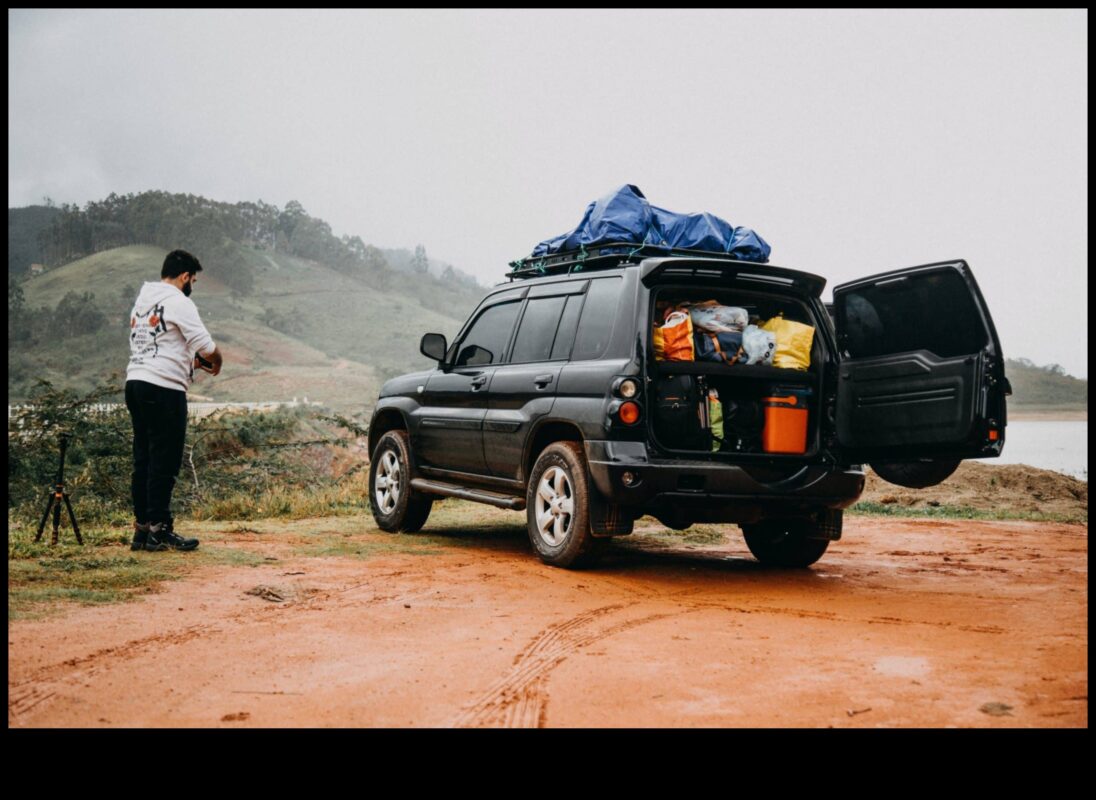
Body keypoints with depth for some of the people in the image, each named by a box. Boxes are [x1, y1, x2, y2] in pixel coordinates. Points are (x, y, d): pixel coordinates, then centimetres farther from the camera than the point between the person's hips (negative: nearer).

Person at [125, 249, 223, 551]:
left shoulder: (142, 300, 18)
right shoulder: (178, 302, -8)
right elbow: (206, 345, -12)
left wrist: (193, 360, 21)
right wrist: (216, 362, 9)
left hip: (135, 382, 9)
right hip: (164, 388, -9)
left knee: (143, 459, 11)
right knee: (165, 461, -5)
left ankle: (142, 528, 14)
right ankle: (159, 530, -3)